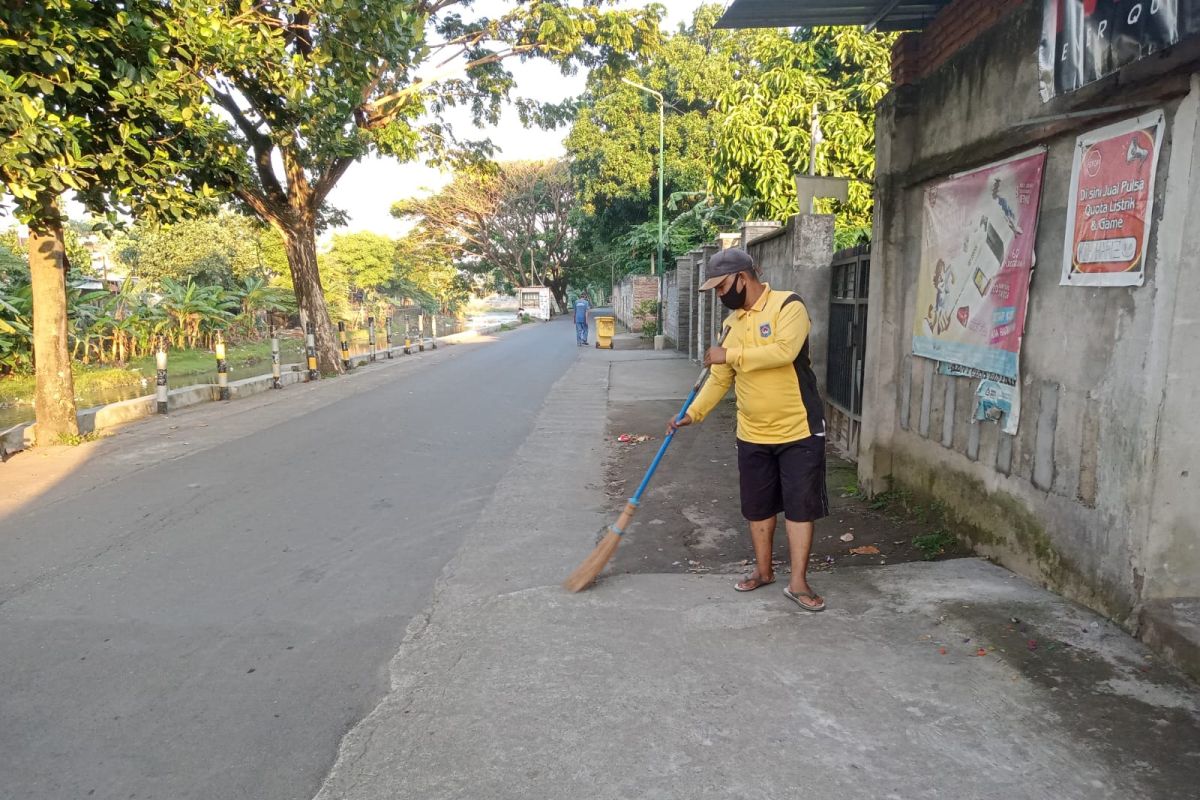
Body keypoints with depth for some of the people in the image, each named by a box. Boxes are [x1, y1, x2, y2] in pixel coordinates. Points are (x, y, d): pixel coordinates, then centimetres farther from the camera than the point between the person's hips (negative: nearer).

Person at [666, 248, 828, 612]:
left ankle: (798, 583, 12)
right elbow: (720, 378, 10)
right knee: (758, 506, 14)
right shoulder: (732, 324, 7)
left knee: (800, 506, 2)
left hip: (798, 429, -6)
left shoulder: (788, 305, -12)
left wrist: (731, 355, -22)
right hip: (752, 434, 6)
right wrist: (692, 413, 0)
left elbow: (784, 350, -29)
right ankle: (763, 570, 31)